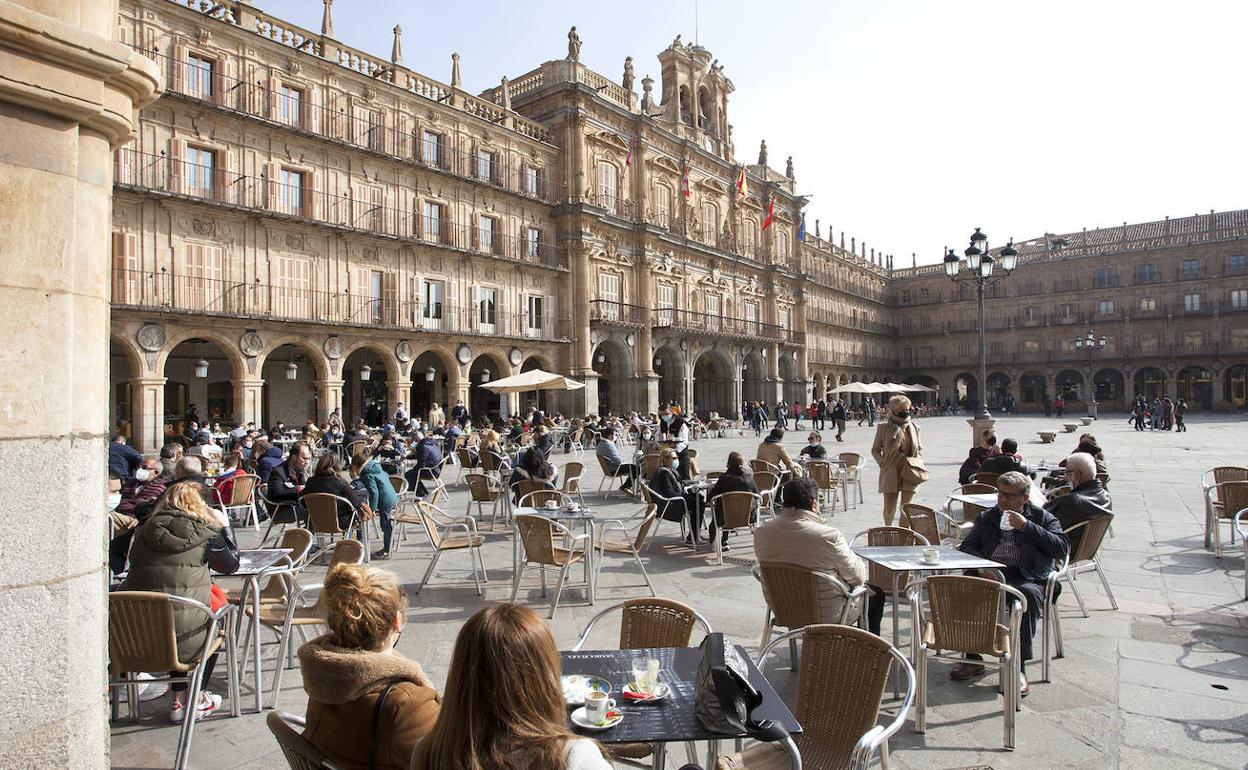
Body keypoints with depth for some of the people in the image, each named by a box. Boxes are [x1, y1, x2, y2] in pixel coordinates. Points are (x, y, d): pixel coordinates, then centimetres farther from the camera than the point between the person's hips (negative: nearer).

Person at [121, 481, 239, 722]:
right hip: (183, 638, -4)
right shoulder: (203, 533, -5)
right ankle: (196, 701, 35)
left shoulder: (144, 532, 6)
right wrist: (221, 527, 16)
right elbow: (231, 566, 9)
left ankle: (179, 701, 37)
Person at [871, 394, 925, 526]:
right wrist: (883, 463, -8)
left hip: (910, 473, 2)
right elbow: (875, 449, 4)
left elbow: (920, 448, 19)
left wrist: (918, 463, 4)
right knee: (889, 508, 3)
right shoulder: (883, 427, -4)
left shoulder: (914, 427, 6)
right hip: (890, 472, -2)